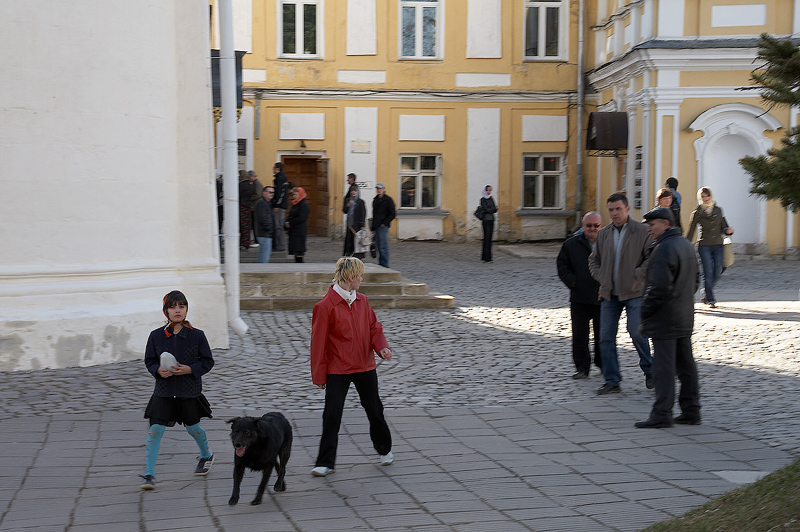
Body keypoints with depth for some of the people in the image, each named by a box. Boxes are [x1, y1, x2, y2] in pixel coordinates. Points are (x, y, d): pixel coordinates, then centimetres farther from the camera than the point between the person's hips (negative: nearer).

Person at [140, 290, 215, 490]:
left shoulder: (197, 336, -6)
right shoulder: (156, 336, -2)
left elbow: (208, 362, -1)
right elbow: (149, 361, 6)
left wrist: (189, 369, -17)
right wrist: (158, 370, -15)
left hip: (190, 391, -1)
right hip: (164, 391, 1)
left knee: (192, 428, 15)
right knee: (155, 429, -10)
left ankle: (206, 455, 45)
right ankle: (149, 474, -7)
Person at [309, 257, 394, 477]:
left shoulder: (362, 301, 4)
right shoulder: (326, 306, -14)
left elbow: (373, 327, 13)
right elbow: (318, 342, -10)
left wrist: (382, 346, -8)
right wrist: (319, 374, -8)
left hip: (365, 367, 5)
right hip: (337, 370, -5)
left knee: (375, 410, 16)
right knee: (331, 416, -5)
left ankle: (384, 449, 38)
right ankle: (325, 462, 4)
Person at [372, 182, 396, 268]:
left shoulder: (388, 199, -5)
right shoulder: (375, 200, 18)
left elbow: (393, 214, -9)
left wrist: (385, 223, -12)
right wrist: (373, 228, 18)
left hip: (383, 226, -8)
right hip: (376, 227, 8)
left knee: (383, 247, -8)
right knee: (378, 247, 9)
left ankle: (384, 265, -5)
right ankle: (380, 264, 15)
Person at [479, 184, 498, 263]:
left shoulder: (491, 199, 15)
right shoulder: (483, 199, -5)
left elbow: (495, 210, 7)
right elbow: (486, 210, -15)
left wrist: (490, 209, -11)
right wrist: (494, 208, -3)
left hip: (491, 220, 7)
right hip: (486, 220, -7)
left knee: (489, 239, 6)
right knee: (487, 238, -7)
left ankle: (484, 257, 9)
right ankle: (487, 258, -7)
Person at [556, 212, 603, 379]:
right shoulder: (571, 244, 3)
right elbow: (562, 265, 7)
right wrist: (573, 282, -5)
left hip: (602, 298, -1)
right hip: (580, 298, 1)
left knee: (602, 334, 10)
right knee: (579, 335, 2)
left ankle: (602, 363, 29)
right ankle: (582, 367, 11)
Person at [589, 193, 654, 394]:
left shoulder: (642, 231, -3)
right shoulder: (603, 234, 10)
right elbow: (594, 260, 19)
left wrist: (636, 275, -12)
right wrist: (602, 279, 5)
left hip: (634, 292, -4)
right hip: (609, 294, 4)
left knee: (636, 332, -10)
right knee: (606, 337, 0)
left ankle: (649, 370, 17)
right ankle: (612, 381, 9)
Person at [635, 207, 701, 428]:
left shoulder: (663, 249, -18)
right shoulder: (686, 245, 13)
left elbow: (659, 287, -22)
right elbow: (696, 279, 21)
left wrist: (645, 311, -11)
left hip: (664, 319, -10)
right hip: (685, 318, 10)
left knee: (663, 367, -6)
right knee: (686, 365, 12)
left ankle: (662, 414, -3)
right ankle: (691, 411, 17)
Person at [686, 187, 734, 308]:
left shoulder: (718, 210, 9)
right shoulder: (697, 213, 0)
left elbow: (723, 226, 16)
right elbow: (691, 232, 0)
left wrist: (728, 230, -7)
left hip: (718, 245, 3)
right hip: (704, 246, -3)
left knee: (717, 273, 0)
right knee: (708, 273, -8)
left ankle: (705, 295, 23)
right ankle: (711, 300, 1)